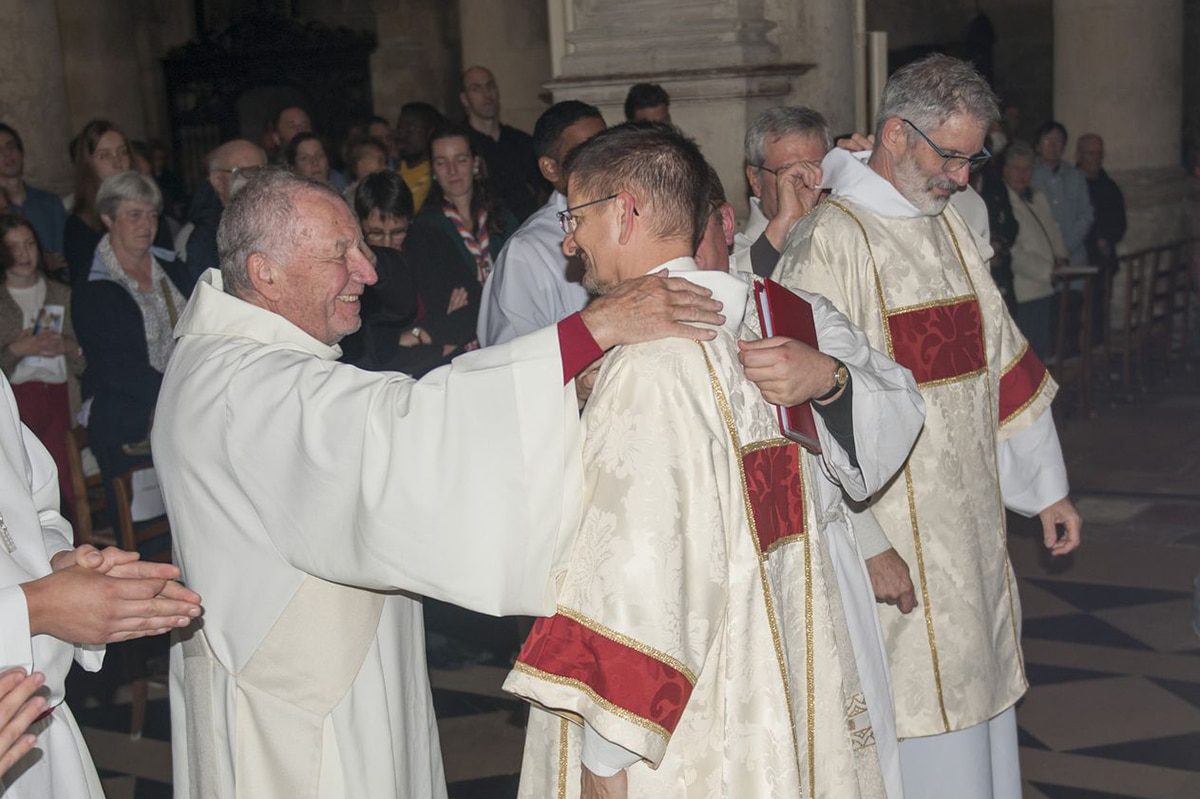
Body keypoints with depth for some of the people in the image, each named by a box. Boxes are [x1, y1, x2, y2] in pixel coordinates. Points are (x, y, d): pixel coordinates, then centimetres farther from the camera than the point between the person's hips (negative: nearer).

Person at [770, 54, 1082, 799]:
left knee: (975, 699, 17)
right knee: (916, 736, 1)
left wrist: (1048, 486, 16)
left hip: (970, 524, 8)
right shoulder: (831, 241, -15)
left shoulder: (946, 222, 9)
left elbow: (1001, 357, 14)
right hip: (893, 539, -8)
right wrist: (866, 544, -20)